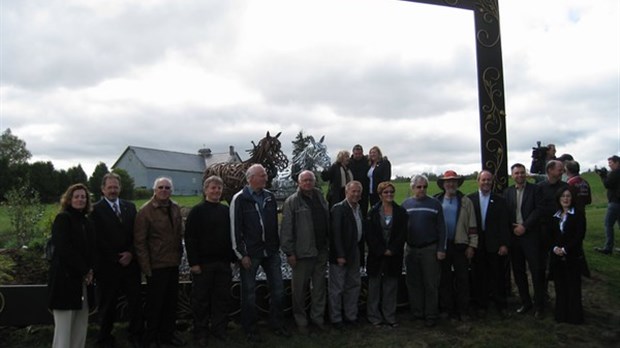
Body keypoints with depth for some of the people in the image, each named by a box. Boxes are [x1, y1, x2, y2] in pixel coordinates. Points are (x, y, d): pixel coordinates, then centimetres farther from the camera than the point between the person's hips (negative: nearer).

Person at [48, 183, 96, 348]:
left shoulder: (87, 222, 15)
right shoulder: (63, 218, -6)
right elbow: (63, 248, -16)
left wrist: (90, 271, -2)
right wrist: (85, 271, -12)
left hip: (83, 279, 7)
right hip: (65, 278, -7)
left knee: (80, 328, 8)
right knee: (63, 328, -4)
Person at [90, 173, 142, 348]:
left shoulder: (130, 206, 10)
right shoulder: (96, 210, -4)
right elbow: (97, 240, -8)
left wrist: (131, 253, -5)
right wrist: (117, 258, -10)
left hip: (130, 262, 4)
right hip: (107, 266, -3)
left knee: (135, 301, 7)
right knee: (108, 304, 9)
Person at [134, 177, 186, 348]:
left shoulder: (175, 208, 5)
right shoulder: (145, 211, -10)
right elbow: (139, 241, -11)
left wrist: (179, 252, 8)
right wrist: (146, 267, -13)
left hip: (173, 263, 5)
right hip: (156, 265, -5)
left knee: (171, 301, 14)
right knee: (155, 302, 8)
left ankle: (168, 333, 31)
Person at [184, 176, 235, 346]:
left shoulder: (226, 210, 10)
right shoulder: (197, 211, -4)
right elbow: (190, 238, -8)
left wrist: (233, 257, 8)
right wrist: (193, 262, -13)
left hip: (223, 262, 4)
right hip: (203, 263, -4)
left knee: (223, 297, 9)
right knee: (201, 299, 5)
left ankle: (219, 329, 23)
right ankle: (201, 332, 17)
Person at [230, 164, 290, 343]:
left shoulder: (269, 196, 7)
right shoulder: (239, 199, -8)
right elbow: (235, 228, -9)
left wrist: (277, 246, 12)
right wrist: (241, 254, -10)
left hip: (271, 252, 5)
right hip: (250, 253, -5)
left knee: (278, 289, 10)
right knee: (249, 292, 6)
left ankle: (277, 324, 27)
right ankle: (250, 329, 22)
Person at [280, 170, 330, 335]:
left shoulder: (320, 198, 11)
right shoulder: (292, 201, -7)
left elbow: (328, 222, 12)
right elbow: (286, 229, -10)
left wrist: (329, 244, 8)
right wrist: (289, 252, -13)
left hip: (321, 251, 5)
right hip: (302, 252, -5)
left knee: (320, 287, 14)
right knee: (300, 288, 5)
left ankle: (317, 316, 29)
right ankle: (301, 320, 21)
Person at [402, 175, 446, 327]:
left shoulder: (435, 203, 0)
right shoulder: (406, 204, 6)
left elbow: (441, 228, -1)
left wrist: (441, 249, -6)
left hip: (430, 249, -2)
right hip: (411, 250, 2)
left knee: (431, 284, 2)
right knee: (413, 283, 10)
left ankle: (431, 315, 13)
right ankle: (417, 313, 23)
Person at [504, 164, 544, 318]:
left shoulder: (534, 189, 0)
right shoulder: (508, 192, 10)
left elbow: (538, 210, -8)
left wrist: (524, 226, -13)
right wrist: (513, 228, -5)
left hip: (530, 236, -3)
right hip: (514, 236, 4)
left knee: (536, 271, -1)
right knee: (518, 272, 9)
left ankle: (539, 305, 11)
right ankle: (525, 302, 22)